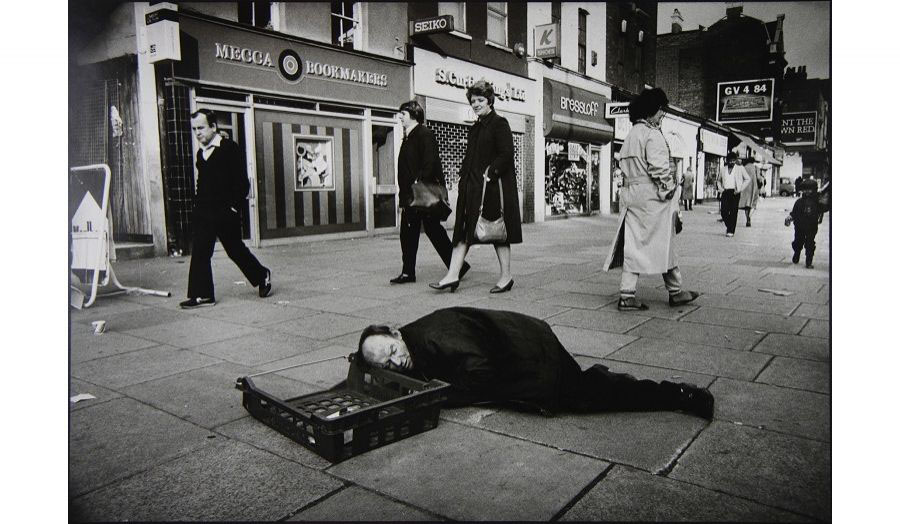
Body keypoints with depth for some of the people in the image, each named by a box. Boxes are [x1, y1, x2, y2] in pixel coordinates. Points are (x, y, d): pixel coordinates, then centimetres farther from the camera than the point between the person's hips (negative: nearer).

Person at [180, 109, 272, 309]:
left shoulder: (230, 148, -8)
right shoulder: (200, 153, 14)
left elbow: (243, 183, -11)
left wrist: (234, 206, -13)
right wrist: (198, 204, 11)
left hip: (226, 212, -6)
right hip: (203, 213, 6)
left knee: (235, 249, 6)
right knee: (199, 253, -1)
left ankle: (263, 276, 28)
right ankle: (202, 295, 4)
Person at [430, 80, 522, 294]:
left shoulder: (499, 124, -5)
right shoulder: (475, 128, 19)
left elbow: (505, 156, -13)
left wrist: (490, 174, -19)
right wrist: (464, 173, 8)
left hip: (493, 186, -8)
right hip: (472, 187, 8)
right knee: (463, 230, 2)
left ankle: (506, 276, 12)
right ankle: (453, 275, 2)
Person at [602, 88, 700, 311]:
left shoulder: (630, 135, 16)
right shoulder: (652, 134, -11)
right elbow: (659, 169, -19)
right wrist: (671, 190, -7)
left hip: (631, 196, 8)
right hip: (652, 197, -8)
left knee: (633, 245, 7)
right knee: (664, 244, 4)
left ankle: (627, 295, 5)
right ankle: (675, 292, 18)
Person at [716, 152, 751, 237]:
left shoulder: (740, 169, 5)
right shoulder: (723, 169, 14)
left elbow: (747, 179, 7)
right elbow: (718, 180, 27)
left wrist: (740, 189, -4)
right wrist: (720, 188, 8)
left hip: (734, 192, -2)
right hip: (725, 192, 3)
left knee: (733, 212, -4)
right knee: (724, 211, -6)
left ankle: (731, 231, 2)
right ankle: (728, 226, 20)